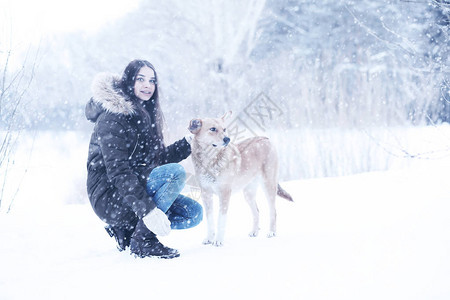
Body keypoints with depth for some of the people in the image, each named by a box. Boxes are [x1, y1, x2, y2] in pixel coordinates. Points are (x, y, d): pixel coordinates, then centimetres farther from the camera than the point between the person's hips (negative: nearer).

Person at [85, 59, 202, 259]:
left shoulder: (144, 115, 12)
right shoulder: (113, 117, -16)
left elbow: (159, 158, 18)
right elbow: (117, 171, -25)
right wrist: (147, 210, -33)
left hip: (134, 189, 9)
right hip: (109, 196, -9)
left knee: (194, 213, 0)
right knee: (175, 172, -26)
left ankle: (126, 229, 6)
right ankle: (142, 241, -19)